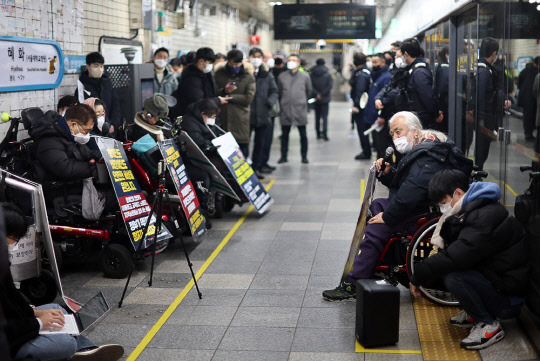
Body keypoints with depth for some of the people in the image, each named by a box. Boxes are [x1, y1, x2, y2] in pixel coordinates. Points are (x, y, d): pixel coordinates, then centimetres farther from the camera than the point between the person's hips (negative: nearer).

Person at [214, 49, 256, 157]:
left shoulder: (248, 77, 6)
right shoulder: (219, 74, 10)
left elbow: (248, 98, -4)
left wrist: (229, 96, -6)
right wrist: (224, 91, -16)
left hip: (241, 119, -1)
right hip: (222, 118, 1)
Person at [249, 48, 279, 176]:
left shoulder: (267, 74, 10)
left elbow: (274, 91, 9)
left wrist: (269, 103, -5)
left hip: (262, 114, 4)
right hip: (246, 114, -4)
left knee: (260, 142, 11)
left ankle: (257, 166, 20)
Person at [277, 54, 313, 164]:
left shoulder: (305, 76, 4)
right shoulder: (282, 76, 6)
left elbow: (309, 91, 16)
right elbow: (279, 92, 14)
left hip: (300, 110, -1)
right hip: (286, 110, 1)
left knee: (303, 135, 3)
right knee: (284, 134, 6)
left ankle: (304, 157, 13)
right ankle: (283, 156, 15)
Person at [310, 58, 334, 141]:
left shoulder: (312, 73, -1)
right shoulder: (327, 73, -5)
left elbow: (310, 86, -11)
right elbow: (330, 85, -14)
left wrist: (317, 94, -11)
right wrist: (323, 94, -10)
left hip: (316, 99, 2)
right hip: (325, 98, -2)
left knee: (317, 116, 12)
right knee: (325, 115, 0)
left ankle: (318, 133, 15)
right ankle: (324, 132, -17)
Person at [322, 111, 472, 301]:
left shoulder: (427, 158, -23)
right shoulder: (420, 151, 13)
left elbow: (412, 192, -32)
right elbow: (403, 183, 20)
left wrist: (388, 216, -22)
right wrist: (387, 173, 1)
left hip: (424, 213, -11)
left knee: (377, 228, -19)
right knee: (376, 205, 18)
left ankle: (354, 285, -13)